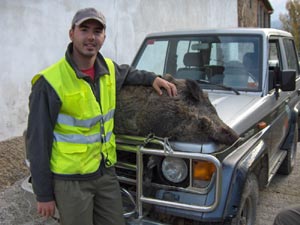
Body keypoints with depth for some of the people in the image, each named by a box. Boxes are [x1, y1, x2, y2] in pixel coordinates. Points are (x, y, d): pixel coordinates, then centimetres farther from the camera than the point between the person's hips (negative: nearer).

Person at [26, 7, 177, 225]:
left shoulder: (109, 69, 1)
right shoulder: (50, 82, -17)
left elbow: (126, 73, 28)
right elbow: (38, 142, -13)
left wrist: (152, 78, 10)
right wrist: (44, 194, -10)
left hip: (106, 171, 6)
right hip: (71, 179, -6)